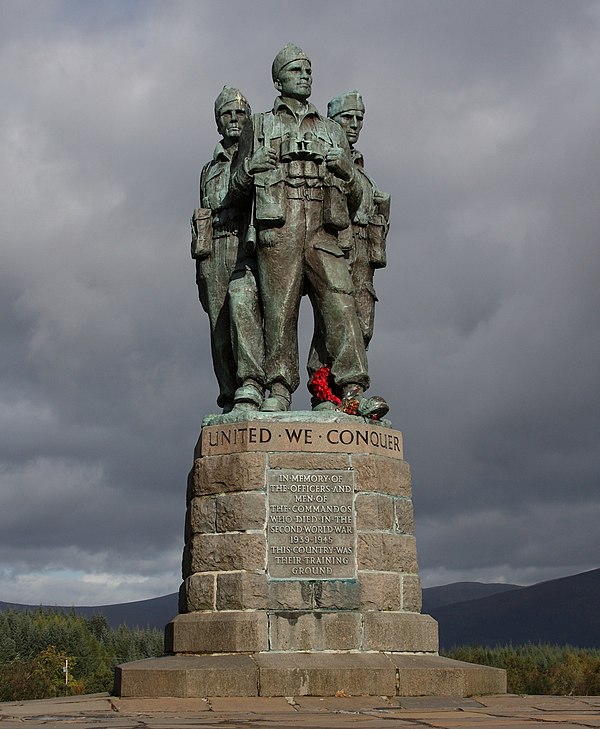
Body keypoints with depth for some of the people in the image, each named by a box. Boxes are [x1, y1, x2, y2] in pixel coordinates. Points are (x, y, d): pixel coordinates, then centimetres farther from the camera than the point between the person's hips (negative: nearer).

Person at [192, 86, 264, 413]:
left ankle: (250, 389, -39)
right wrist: (200, 270, 17)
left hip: (249, 244, -5)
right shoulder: (210, 168, 29)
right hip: (215, 249, 5)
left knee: (242, 300, -31)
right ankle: (230, 401, -2)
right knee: (220, 332, -3)